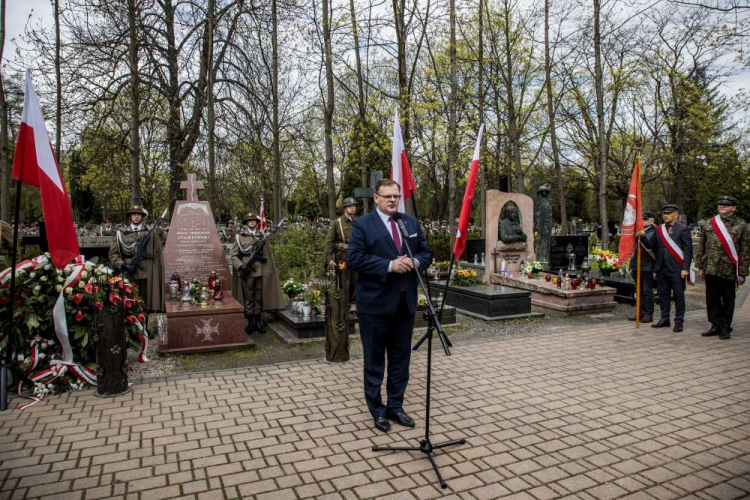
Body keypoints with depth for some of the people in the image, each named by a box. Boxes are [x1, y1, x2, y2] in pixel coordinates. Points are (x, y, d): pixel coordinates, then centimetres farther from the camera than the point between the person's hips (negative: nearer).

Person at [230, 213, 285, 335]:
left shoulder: (262, 237, 9)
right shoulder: (240, 237, 1)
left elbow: (268, 255, 10)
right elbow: (232, 255, -1)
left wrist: (269, 271, 5)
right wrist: (241, 266, -15)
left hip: (261, 272, 3)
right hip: (247, 273, -3)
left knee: (259, 297, 8)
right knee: (248, 298, 4)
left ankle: (259, 322, 18)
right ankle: (250, 322, 14)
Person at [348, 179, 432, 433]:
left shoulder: (412, 222, 10)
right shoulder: (362, 224, -6)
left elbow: (427, 252, 12)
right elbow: (355, 259, -15)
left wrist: (414, 262, -10)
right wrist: (389, 265, -22)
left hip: (405, 302, 5)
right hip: (375, 303, -5)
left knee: (401, 359, 14)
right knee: (374, 360, 8)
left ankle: (395, 406, 30)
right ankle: (377, 410, 24)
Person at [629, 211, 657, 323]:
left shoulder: (652, 232, -7)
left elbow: (649, 244, -25)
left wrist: (643, 236, -42)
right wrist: (632, 265, 19)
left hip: (646, 267, -7)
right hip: (637, 266, 7)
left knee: (647, 291, -1)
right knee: (640, 291, 12)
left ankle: (648, 314, 5)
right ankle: (641, 312, 20)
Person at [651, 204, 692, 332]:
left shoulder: (682, 229, -2)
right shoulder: (658, 230, 12)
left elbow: (688, 250, -6)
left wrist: (685, 268, -13)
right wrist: (655, 266, 7)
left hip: (677, 269, -5)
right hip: (661, 269, 5)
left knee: (679, 296, 2)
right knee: (662, 295, 10)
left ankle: (679, 321, 11)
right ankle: (664, 319, 20)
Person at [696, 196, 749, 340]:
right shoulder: (709, 224, 8)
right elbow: (701, 246, 12)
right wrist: (701, 266, 8)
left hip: (729, 271, -2)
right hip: (710, 269, 3)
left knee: (728, 300, 7)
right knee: (712, 298, 7)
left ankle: (725, 328, 17)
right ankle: (716, 325, 18)